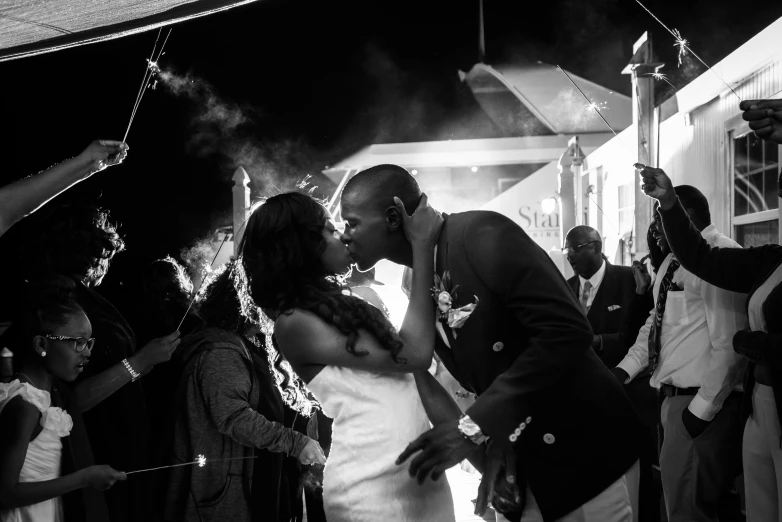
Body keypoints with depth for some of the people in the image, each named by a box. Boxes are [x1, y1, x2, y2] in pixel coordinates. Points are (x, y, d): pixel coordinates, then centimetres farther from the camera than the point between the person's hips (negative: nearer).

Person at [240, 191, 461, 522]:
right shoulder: (294, 323, -13)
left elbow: (415, 372, 12)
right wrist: (422, 246, -12)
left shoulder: (351, 300, 10)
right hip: (371, 488, -7)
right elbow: (413, 353, -16)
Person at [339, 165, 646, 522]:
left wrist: (473, 427, -27)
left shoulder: (481, 236, -17)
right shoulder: (420, 288, 6)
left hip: (584, 452, -7)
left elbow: (567, 332, -26)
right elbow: (480, 378, 9)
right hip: (525, 466, 7)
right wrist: (495, 442, -11)